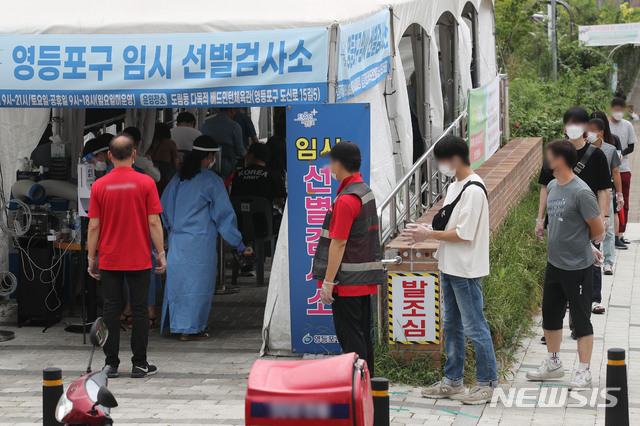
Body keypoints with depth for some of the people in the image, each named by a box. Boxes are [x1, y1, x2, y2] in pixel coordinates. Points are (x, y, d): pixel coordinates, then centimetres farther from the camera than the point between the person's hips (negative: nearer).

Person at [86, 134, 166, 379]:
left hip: (109, 260, 1)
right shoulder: (145, 183, -6)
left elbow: (94, 226, -2)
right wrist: (161, 253, 0)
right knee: (139, 310, 5)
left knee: (111, 310, 6)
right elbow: (153, 222, -8)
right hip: (139, 260, -1)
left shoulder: (99, 186, -2)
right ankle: (139, 364, 6)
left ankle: (111, 363, 7)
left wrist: (91, 258, 7)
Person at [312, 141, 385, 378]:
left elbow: (338, 244, -20)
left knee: (350, 336, -5)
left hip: (347, 279, -9)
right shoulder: (366, 192, 12)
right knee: (363, 334, 14)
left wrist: (328, 282, -18)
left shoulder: (345, 200, -18)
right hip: (366, 278, 9)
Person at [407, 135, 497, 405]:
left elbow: (464, 233, -21)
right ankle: (452, 381, 23)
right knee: (451, 326, 15)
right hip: (449, 268, 10)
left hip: (466, 271, -10)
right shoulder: (454, 186, 13)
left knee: (474, 327, -4)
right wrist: (429, 231, 2)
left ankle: (487, 384, 5)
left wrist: (429, 235, -14)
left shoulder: (473, 190, -18)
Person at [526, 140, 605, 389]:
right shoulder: (552, 187, 6)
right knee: (550, 314, 18)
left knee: (580, 318, 1)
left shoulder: (581, 192, -19)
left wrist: (581, 244, 4)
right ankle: (553, 364, 33)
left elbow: (598, 231, -15)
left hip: (578, 266, -8)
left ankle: (584, 372, 10)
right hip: (554, 263, 8)